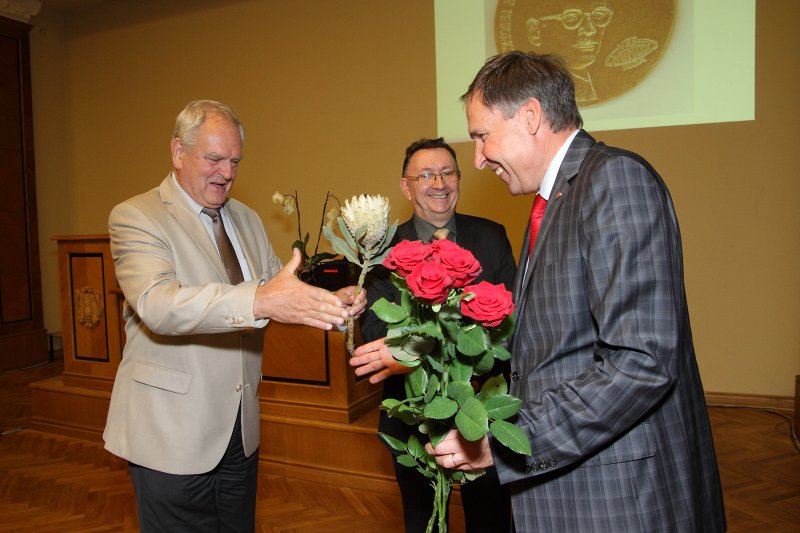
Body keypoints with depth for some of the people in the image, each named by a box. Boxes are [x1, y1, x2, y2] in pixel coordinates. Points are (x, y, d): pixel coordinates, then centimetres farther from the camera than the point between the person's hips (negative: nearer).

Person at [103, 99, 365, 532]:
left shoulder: (247, 220, 10)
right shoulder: (135, 217, -12)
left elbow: (281, 292, 9)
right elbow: (158, 305, -29)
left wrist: (331, 303, -13)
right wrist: (259, 301, -44)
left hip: (240, 428, 6)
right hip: (172, 432, -6)